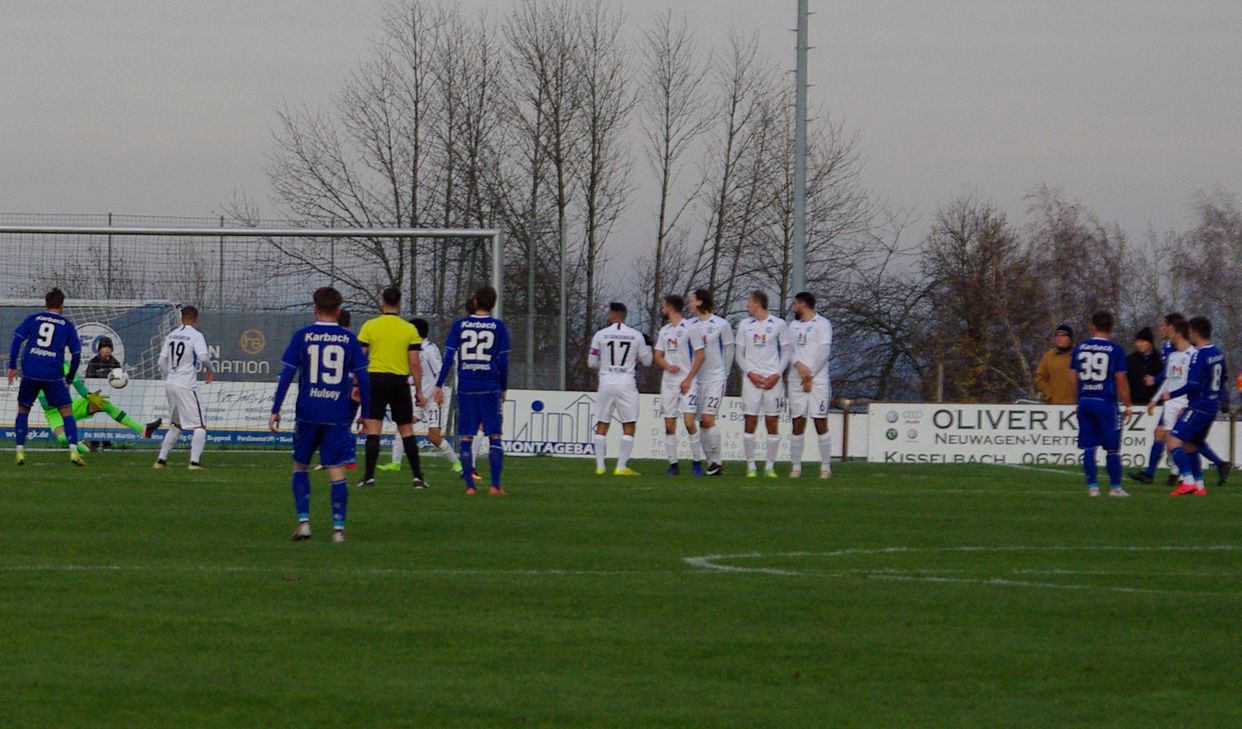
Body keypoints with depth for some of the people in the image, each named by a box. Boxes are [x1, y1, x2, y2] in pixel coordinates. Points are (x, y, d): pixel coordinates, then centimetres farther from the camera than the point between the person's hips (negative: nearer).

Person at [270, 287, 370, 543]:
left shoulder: (302, 336, 0)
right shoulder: (349, 339, 2)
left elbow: (287, 374, -3)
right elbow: (362, 378, 3)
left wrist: (275, 410, 1)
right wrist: (367, 414, 11)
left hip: (307, 413, 0)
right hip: (338, 415, 0)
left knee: (300, 467, 15)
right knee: (337, 471, 1)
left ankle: (303, 521, 6)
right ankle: (338, 527, -4)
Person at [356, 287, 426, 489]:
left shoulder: (369, 327, 0)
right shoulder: (409, 329, 2)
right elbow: (415, 363, -1)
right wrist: (419, 391, 5)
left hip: (375, 379, -1)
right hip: (400, 381, 1)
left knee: (373, 429, -2)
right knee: (406, 430, 9)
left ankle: (369, 476, -10)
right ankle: (418, 477, 10)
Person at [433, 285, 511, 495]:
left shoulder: (459, 325, 3)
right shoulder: (498, 327, 1)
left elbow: (449, 357, -1)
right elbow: (503, 361, 1)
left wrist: (439, 386, 3)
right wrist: (504, 388, 12)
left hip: (466, 388, 1)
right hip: (490, 388, -1)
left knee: (466, 438, 6)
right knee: (495, 437, 5)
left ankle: (469, 485, 1)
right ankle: (495, 485, -3)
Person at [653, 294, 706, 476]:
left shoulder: (690, 328, -4)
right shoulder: (664, 331, 15)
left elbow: (700, 355, -7)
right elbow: (658, 357, 14)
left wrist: (688, 379, -13)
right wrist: (668, 366, -9)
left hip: (686, 383, -6)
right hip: (668, 382, 6)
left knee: (689, 422, -15)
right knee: (669, 425, 3)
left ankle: (697, 462, -6)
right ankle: (673, 464, 7)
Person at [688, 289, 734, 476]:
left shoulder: (721, 325, -4)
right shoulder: (691, 326, 9)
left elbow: (728, 351, 4)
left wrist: (724, 374, 9)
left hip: (715, 378, -5)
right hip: (697, 379, 5)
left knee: (708, 419, -15)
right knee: (702, 423, 3)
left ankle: (716, 461, -8)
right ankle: (711, 461, 10)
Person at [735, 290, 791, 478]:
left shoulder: (778, 325, 2)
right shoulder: (744, 325, 9)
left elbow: (787, 352, 4)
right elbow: (740, 355, 9)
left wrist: (777, 375, -8)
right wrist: (751, 373, -7)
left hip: (773, 379, -2)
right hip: (751, 379, 2)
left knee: (773, 424, -1)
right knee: (750, 423, -3)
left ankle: (770, 467, 4)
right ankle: (750, 467, 2)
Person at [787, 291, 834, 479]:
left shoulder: (822, 324, -1)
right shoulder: (793, 325, 17)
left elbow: (824, 352, -8)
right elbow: (789, 350, 8)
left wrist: (810, 375, -10)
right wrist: (799, 366, -11)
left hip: (817, 381, -5)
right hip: (796, 381, 5)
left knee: (821, 423, -5)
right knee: (798, 424, 3)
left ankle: (826, 467, 0)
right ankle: (796, 467, 6)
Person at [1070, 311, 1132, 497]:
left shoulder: (1080, 347, 5)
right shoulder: (1115, 349, -5)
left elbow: (1073, 377, 8)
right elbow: (1121, 380, -5)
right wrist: (1128, 405, 3)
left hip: (1084, 400, 3)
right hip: (1105, 401, -3)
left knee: (1088, 447, 7)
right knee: (1112, 447, 5)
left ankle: (1092, 486, 3)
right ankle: (1115, 487, 8)